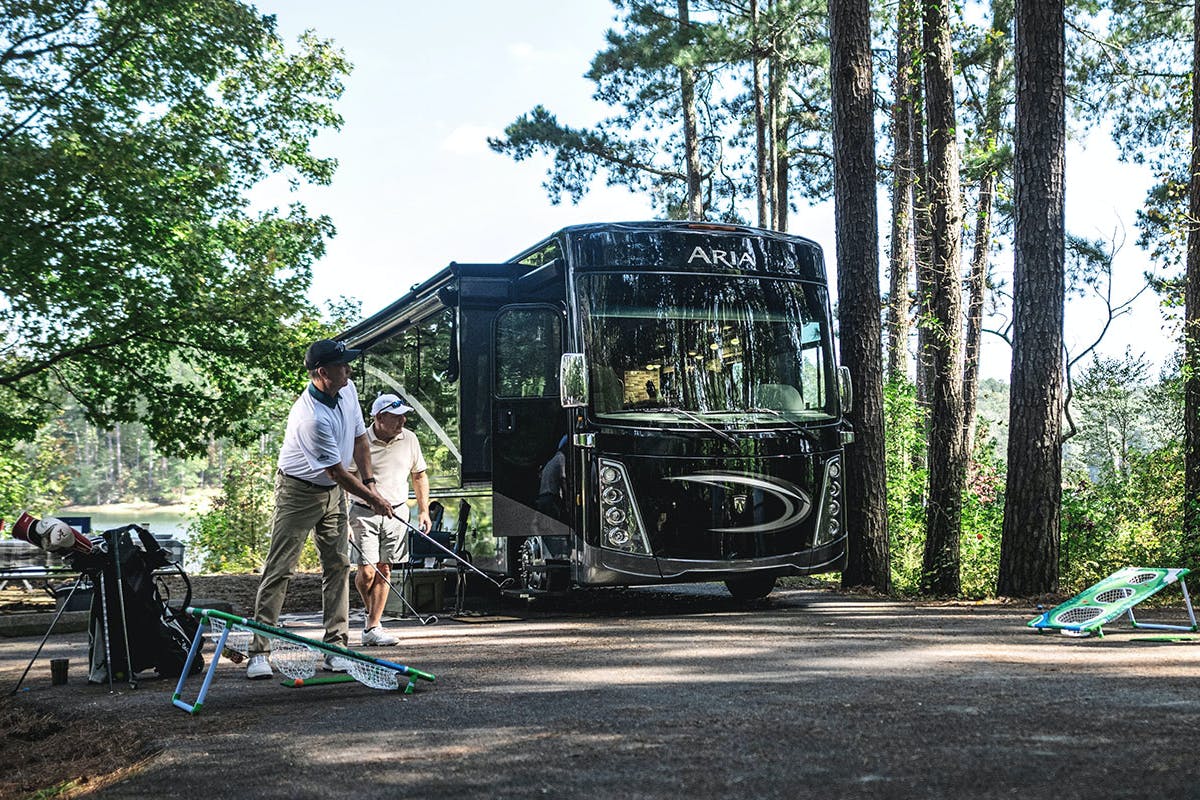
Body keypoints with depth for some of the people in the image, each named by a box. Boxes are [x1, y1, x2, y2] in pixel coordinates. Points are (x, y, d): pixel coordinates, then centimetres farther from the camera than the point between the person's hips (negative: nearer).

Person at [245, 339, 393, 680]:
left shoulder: (348, 390, -5)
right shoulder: (311, 418, -30)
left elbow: (359, 438, 10)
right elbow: (337, 471, -22)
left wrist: (369, 483, 3)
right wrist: (373, 499, -11)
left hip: (334, 491, 8)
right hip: (299, 492, -8)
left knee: (338, 566, 3)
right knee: (279, 569, -8)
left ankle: (336, 648, 7)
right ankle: (259, 652, -5)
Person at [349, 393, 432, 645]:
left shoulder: (409, 439, 3)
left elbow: (419, 475, 17)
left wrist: (424, 511, 10)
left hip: (395, 514, 4)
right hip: (363, 513, -4)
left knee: (384, 570, 2)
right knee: (366, 571, -9)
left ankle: (372, 628, 7)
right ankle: (371, 613, 20)